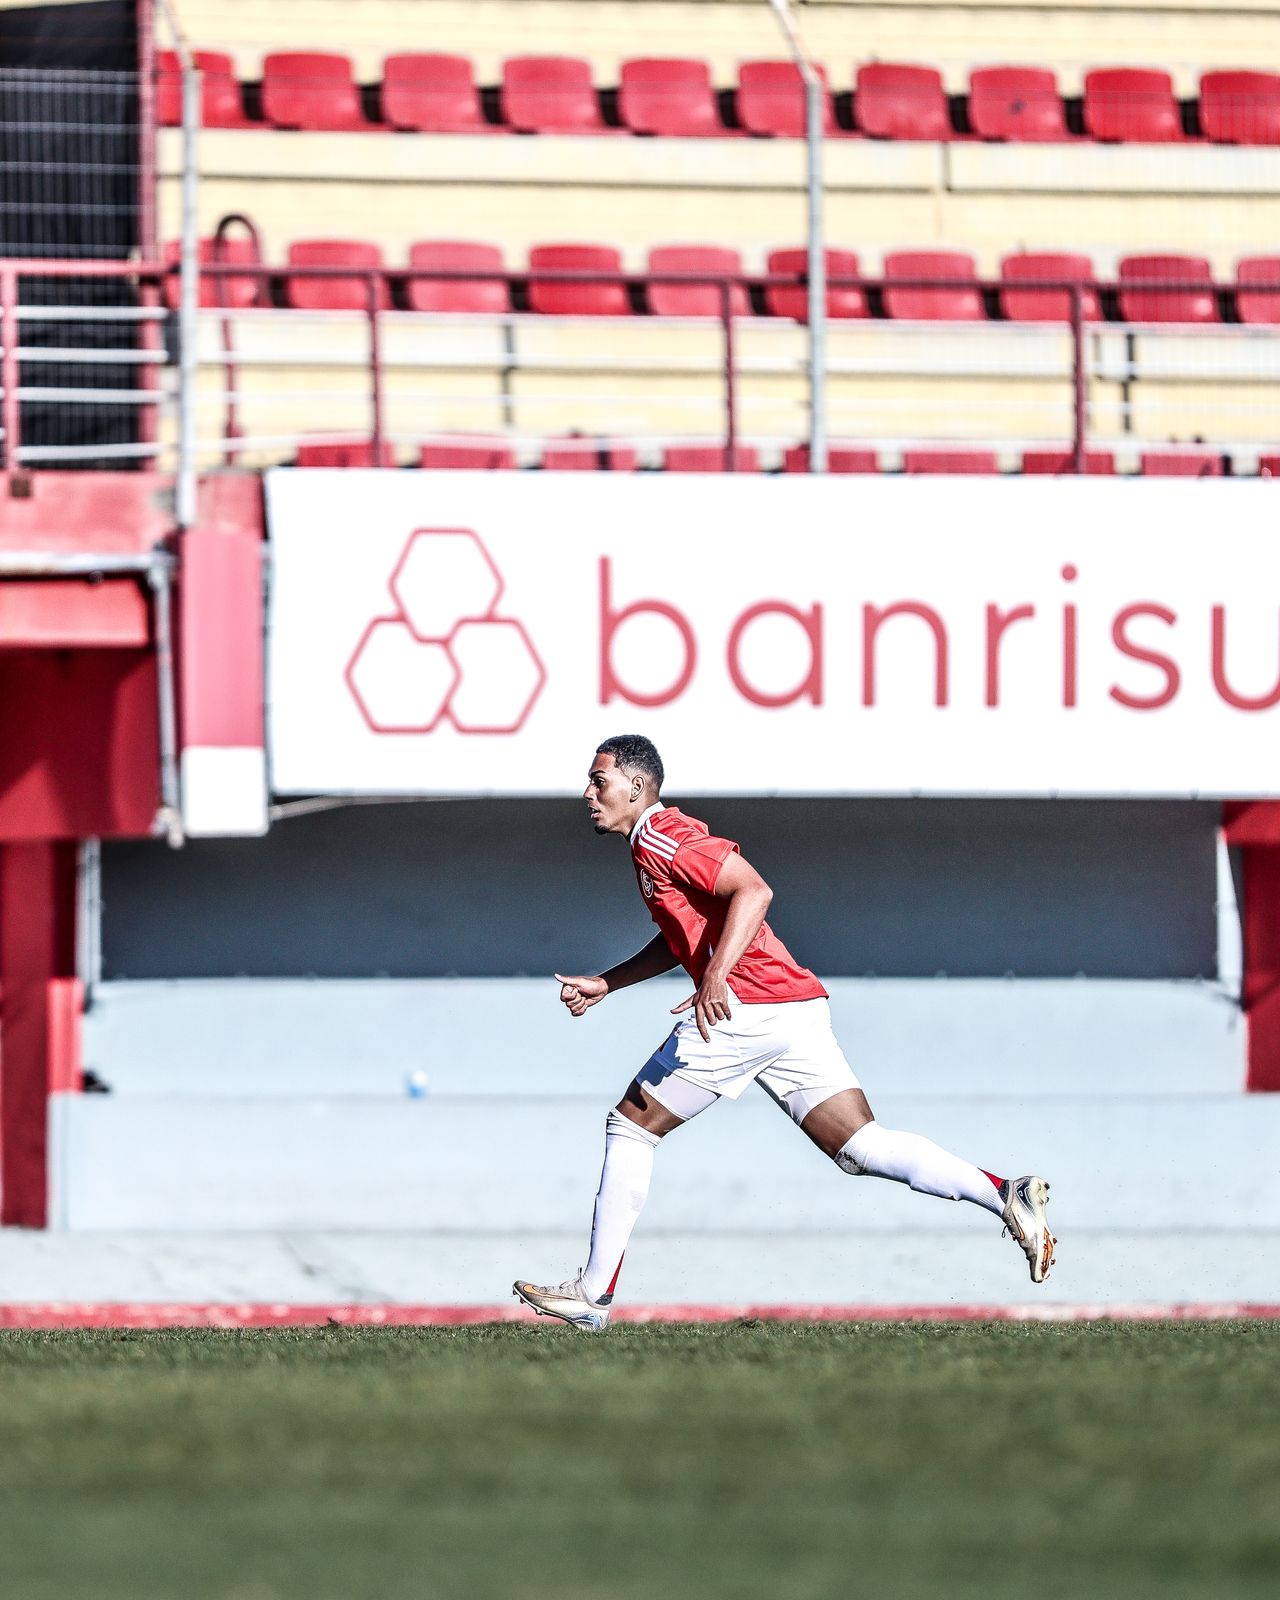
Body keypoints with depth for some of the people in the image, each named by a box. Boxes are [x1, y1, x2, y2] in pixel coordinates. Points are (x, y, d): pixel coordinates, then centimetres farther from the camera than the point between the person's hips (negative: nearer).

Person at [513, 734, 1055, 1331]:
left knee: (631, 1125, 3)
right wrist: (606, 983, 33)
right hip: (798, 1007, 9)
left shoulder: (662, 839, -7)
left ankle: (593, 1293, 4)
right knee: (861, 1148, 1)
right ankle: (1006, 1194, -14)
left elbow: (753, 891, -21)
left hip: (746, 1006, -9)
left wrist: (715, 979, -30)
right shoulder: (658, 841, 24)